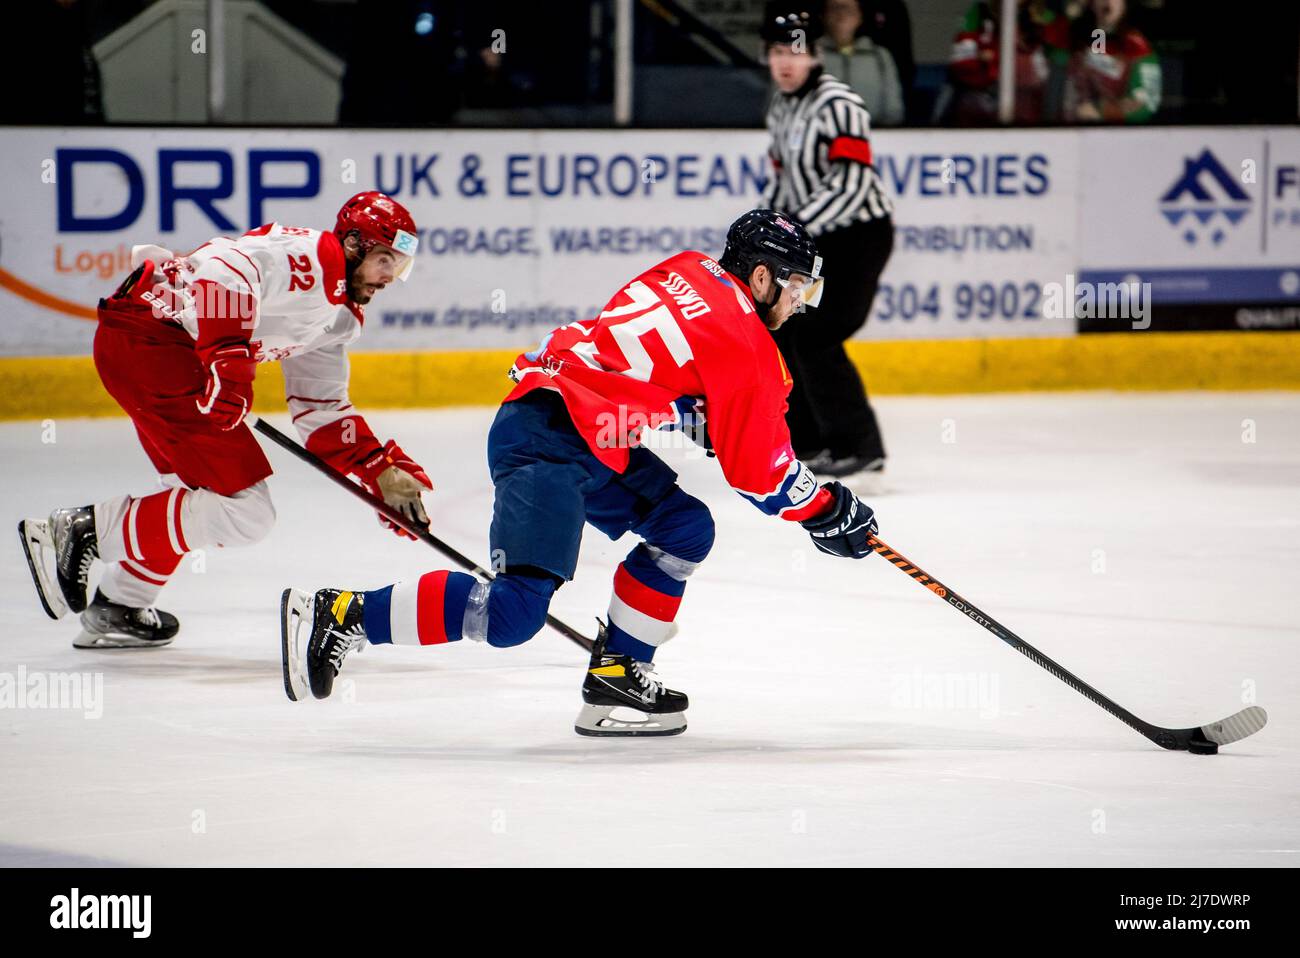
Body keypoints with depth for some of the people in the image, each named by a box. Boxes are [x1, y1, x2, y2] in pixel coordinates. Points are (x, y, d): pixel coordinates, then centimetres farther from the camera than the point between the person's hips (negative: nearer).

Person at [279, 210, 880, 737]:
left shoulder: (687, 273, 15)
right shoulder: (744, 347, -8)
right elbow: (759, 467, -1)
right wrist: (828, 511, 10)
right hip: (548, 441, -10)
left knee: (686, 527, 14)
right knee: (514, 611, -16)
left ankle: (616, 675, 13)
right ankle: (341, 615, -13)